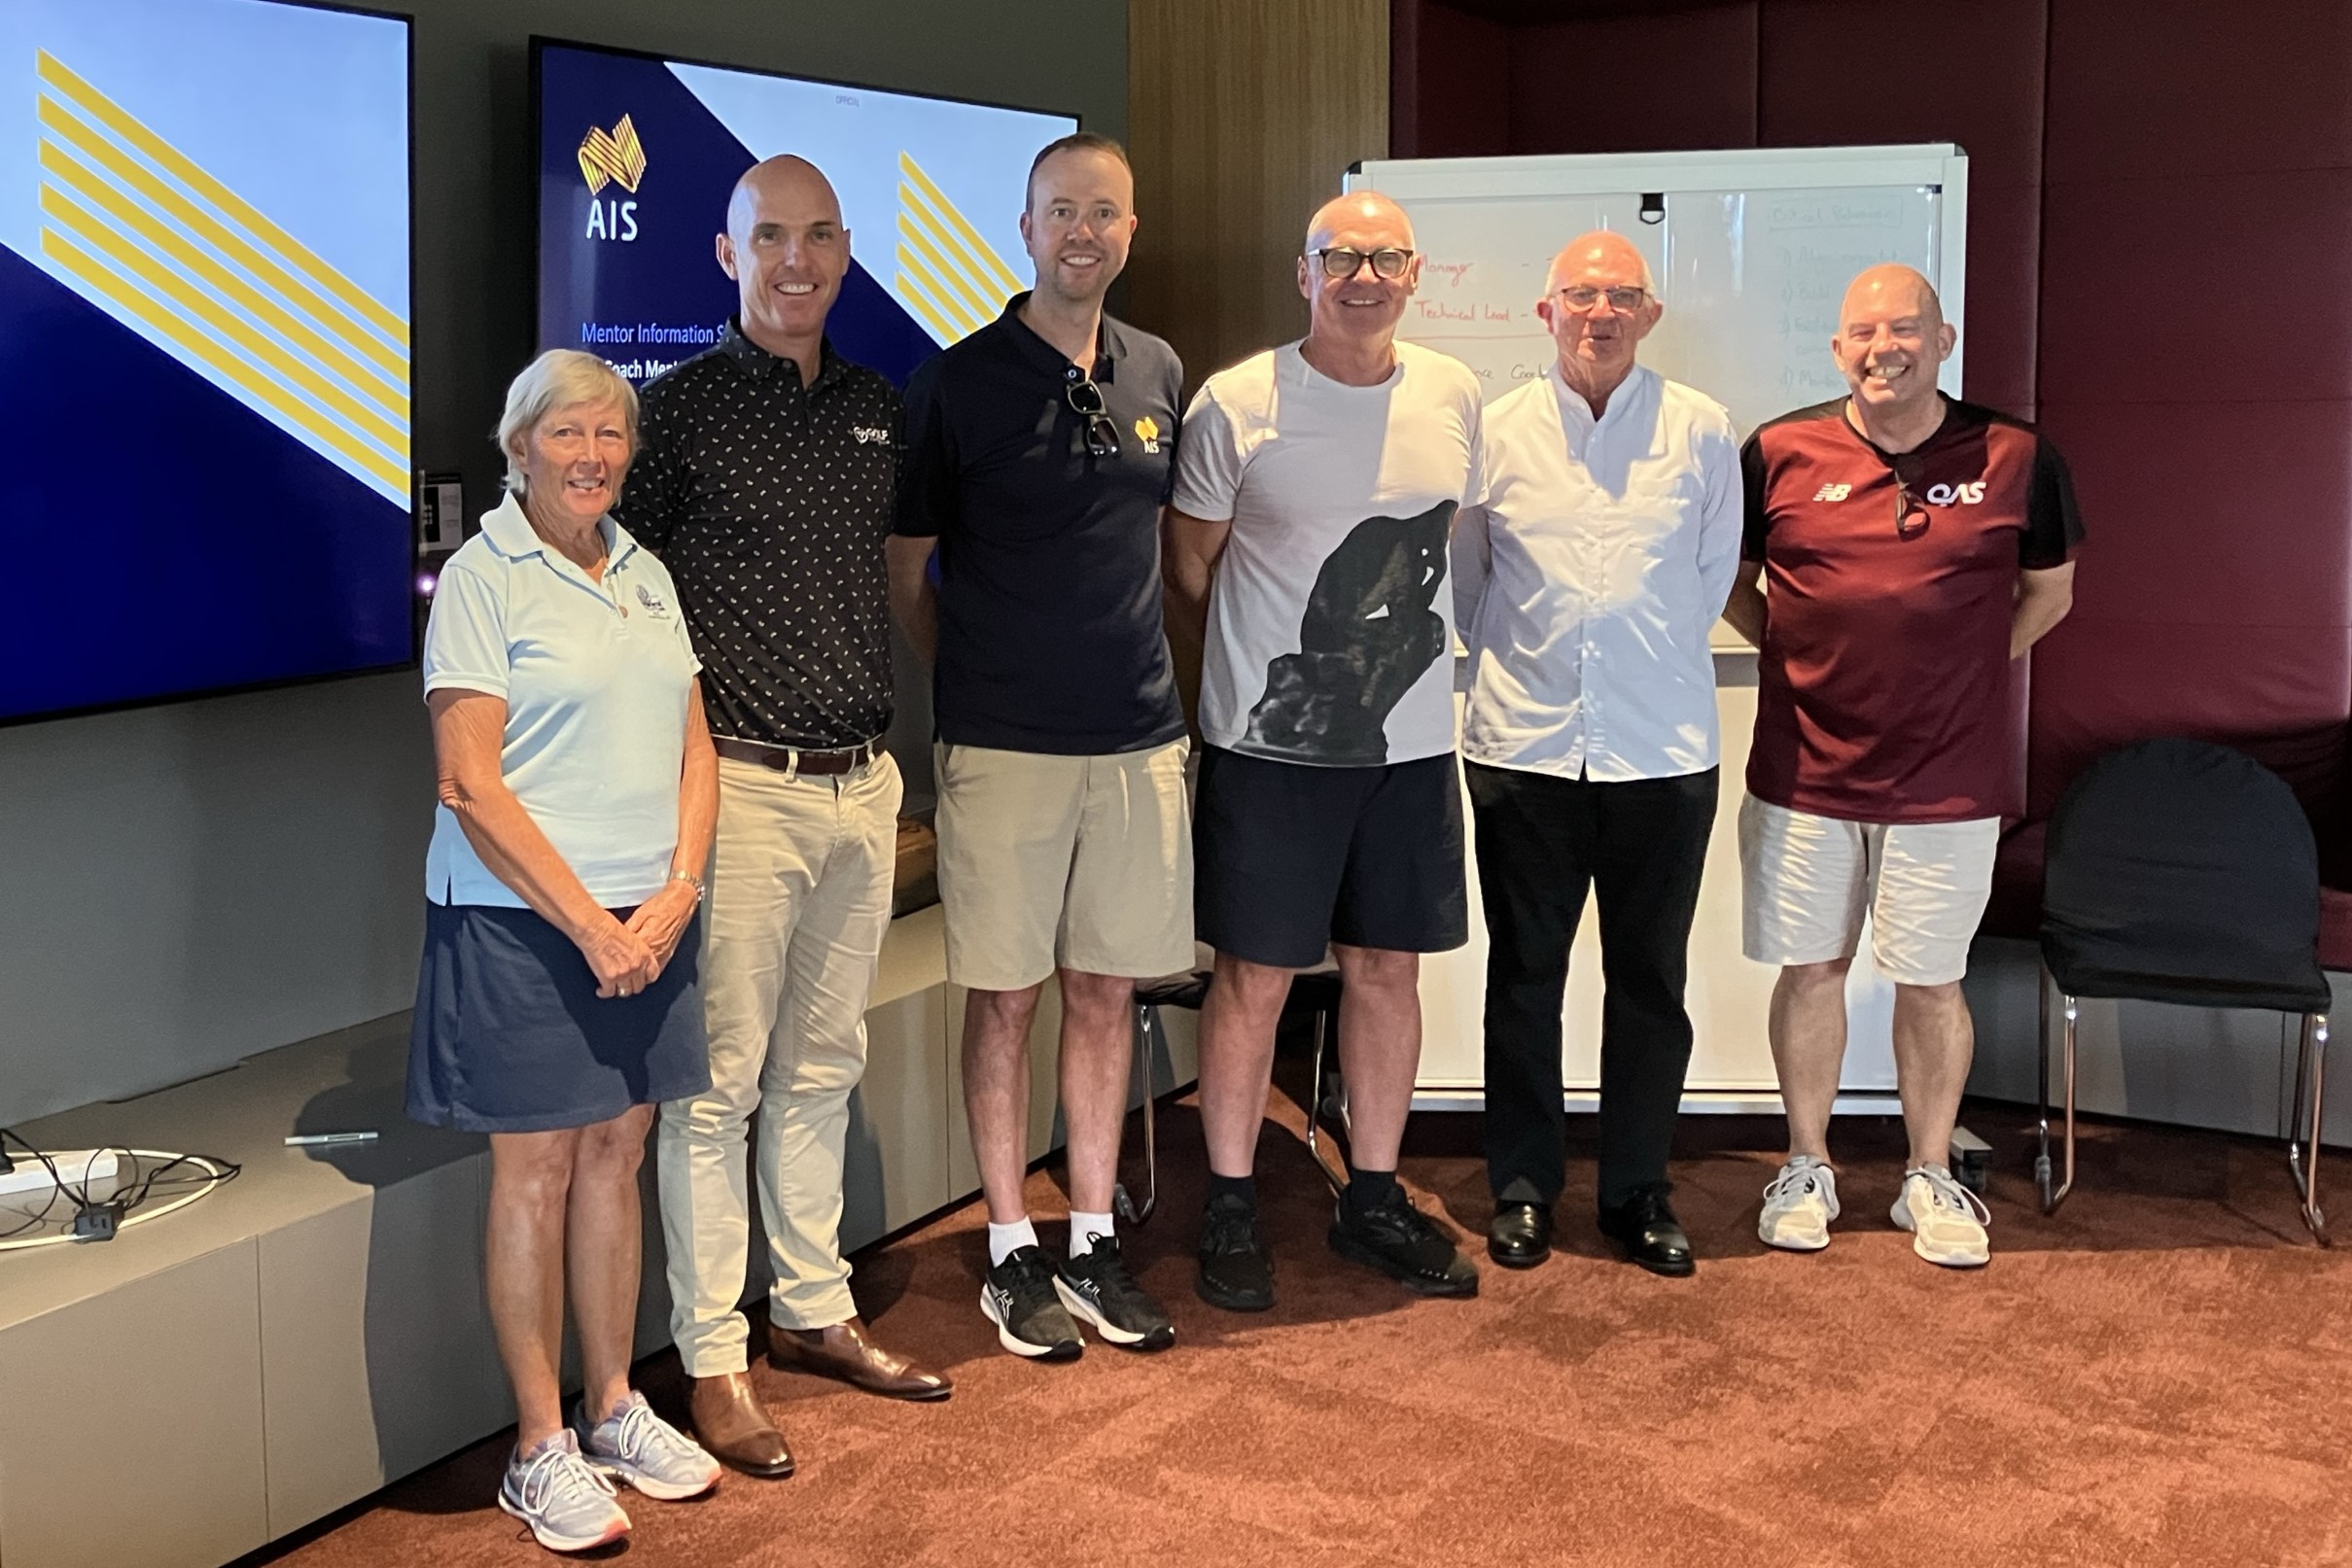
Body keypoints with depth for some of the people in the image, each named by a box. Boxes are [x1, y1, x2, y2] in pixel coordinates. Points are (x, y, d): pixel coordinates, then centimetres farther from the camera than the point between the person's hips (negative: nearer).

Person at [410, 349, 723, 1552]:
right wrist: (588, 923, -15)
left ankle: (612, 1407, 25)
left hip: (648, 920, 6)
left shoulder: (646, 576, 12)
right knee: (536, 1167, 2)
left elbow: (694, 748, 11)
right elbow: (471, 785, -13)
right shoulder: (482, 578, -7)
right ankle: (540, 1447, 12)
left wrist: (676, 891, -5)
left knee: (616, 1152, 12)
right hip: (522, 920, -5)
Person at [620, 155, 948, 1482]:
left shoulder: (881, 409, 12)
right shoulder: (681, 404, -5)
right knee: (719, 1081, -1)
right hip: (739, 785, -5)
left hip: (863, 784, 6)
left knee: (823, 1068, 16)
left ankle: (817, 1311, 29)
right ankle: (714, 1358, 10)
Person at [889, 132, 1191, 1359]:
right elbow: (907, 570, 1)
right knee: (1006, 996, 4)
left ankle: (1093, 1244, 22)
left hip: (1139, 738, 4)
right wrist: (978, 679, 6)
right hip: (1004, 746, -4)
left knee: (1107, 990, 10)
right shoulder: (957, 382, -5)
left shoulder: (1157, 375, 8)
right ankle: (1012, 1252, 17)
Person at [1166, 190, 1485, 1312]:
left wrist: (1387, 660, 14)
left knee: (1388, 968, 11)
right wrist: (1263, 673, 8)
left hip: (1411, 742, 4)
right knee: (1253, 977, 2)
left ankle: (1373, 1200, 26)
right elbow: (1188, 568, 2)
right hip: (1269, 745, -4)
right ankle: (1230, 1209, 18)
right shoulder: (1236, 405, -9)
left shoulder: (1453, 397, 4)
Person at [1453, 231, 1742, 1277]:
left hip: (1662, 748, 0)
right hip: (1524, 746, 0)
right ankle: (1522, 1187, 21)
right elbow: (1463, 580, 12)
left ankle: (1638, 1191, 21)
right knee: (1524, 975, 8)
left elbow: (1713, 577, 11)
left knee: (1650, 982, 8)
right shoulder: (1497, 431, 2)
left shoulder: (1702, 433, 1)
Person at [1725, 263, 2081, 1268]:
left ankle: (1930, 1179, 25)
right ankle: (1807, 1167, 26)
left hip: (1947, 780, 0)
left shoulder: (2017, 458, -2)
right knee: (1810, 968, 10)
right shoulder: (1780, 453, -2)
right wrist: (1791, 652, 2)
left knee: (1932, 981, 8)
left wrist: (1966, 666, 5)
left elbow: (2049, 591, 12)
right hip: (1803, 772, 1)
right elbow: (1725, 578, 12)